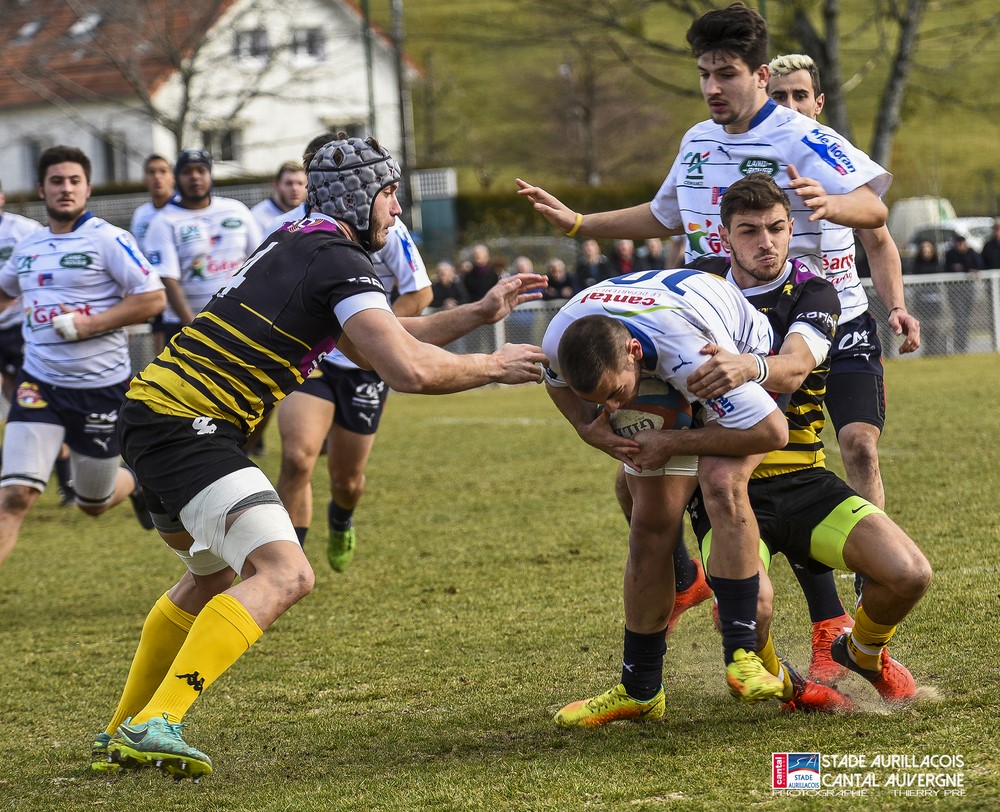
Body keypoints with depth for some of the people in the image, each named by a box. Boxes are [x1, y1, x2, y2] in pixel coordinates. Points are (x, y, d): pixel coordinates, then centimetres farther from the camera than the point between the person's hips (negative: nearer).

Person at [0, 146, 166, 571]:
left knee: (94, 504, 14)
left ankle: (136, 481, 49)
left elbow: (153, 299, -14)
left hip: (101, 387, -3)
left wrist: (87, 325, -19)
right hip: (40, 383, 3)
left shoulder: (108, 240, -9)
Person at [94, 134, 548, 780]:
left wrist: (481, 313, 24)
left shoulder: (297, 244, 19)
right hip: (187, 429, -10)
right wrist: (494, 368, -4)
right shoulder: (341, 263, -11)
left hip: (152, 412, 10)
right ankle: (153, 726, -27)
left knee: (218, 577, 29)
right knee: (285, 575, -20)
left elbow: (378, 343, 26)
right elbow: (409, 371, -20)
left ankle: (122, 735, 34)